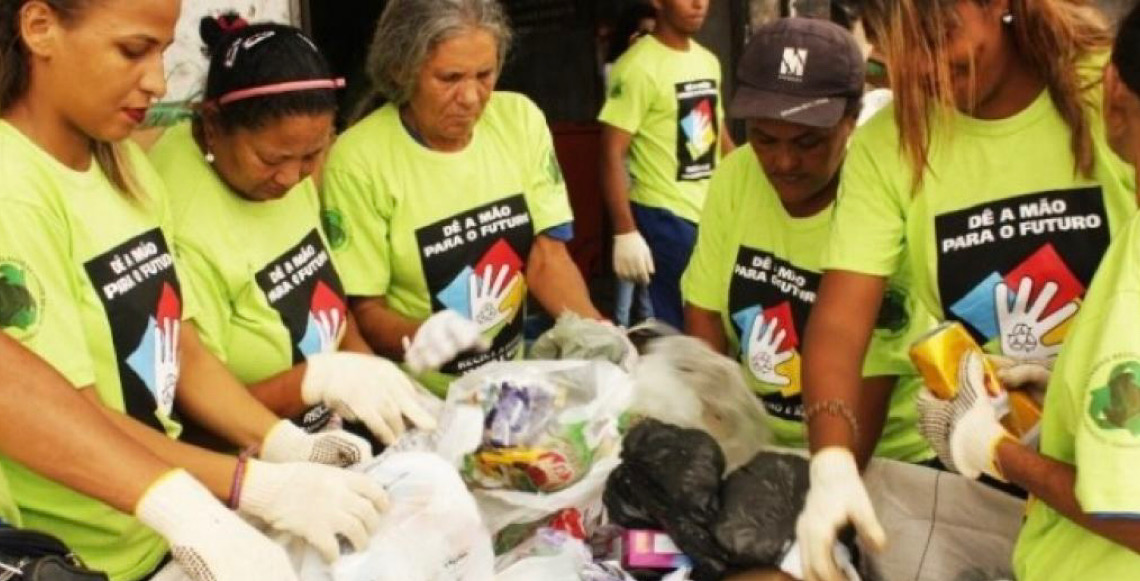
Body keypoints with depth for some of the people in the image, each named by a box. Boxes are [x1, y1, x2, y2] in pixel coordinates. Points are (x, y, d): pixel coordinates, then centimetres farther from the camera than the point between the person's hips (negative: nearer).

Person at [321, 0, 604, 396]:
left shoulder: (521, 119, -2)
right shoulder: (358, 159, -14)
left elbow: (547, 258, -1)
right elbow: (362, 307, -9)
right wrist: (415, 337, -29)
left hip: (513, 382, 4)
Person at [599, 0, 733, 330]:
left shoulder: (709, 61, 9)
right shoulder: (638, 66, -14)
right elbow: (612, 154, -17)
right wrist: (625, 233, -21)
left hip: (714, 214, 7)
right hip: (666, 217, -7)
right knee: (678, 328, -1)